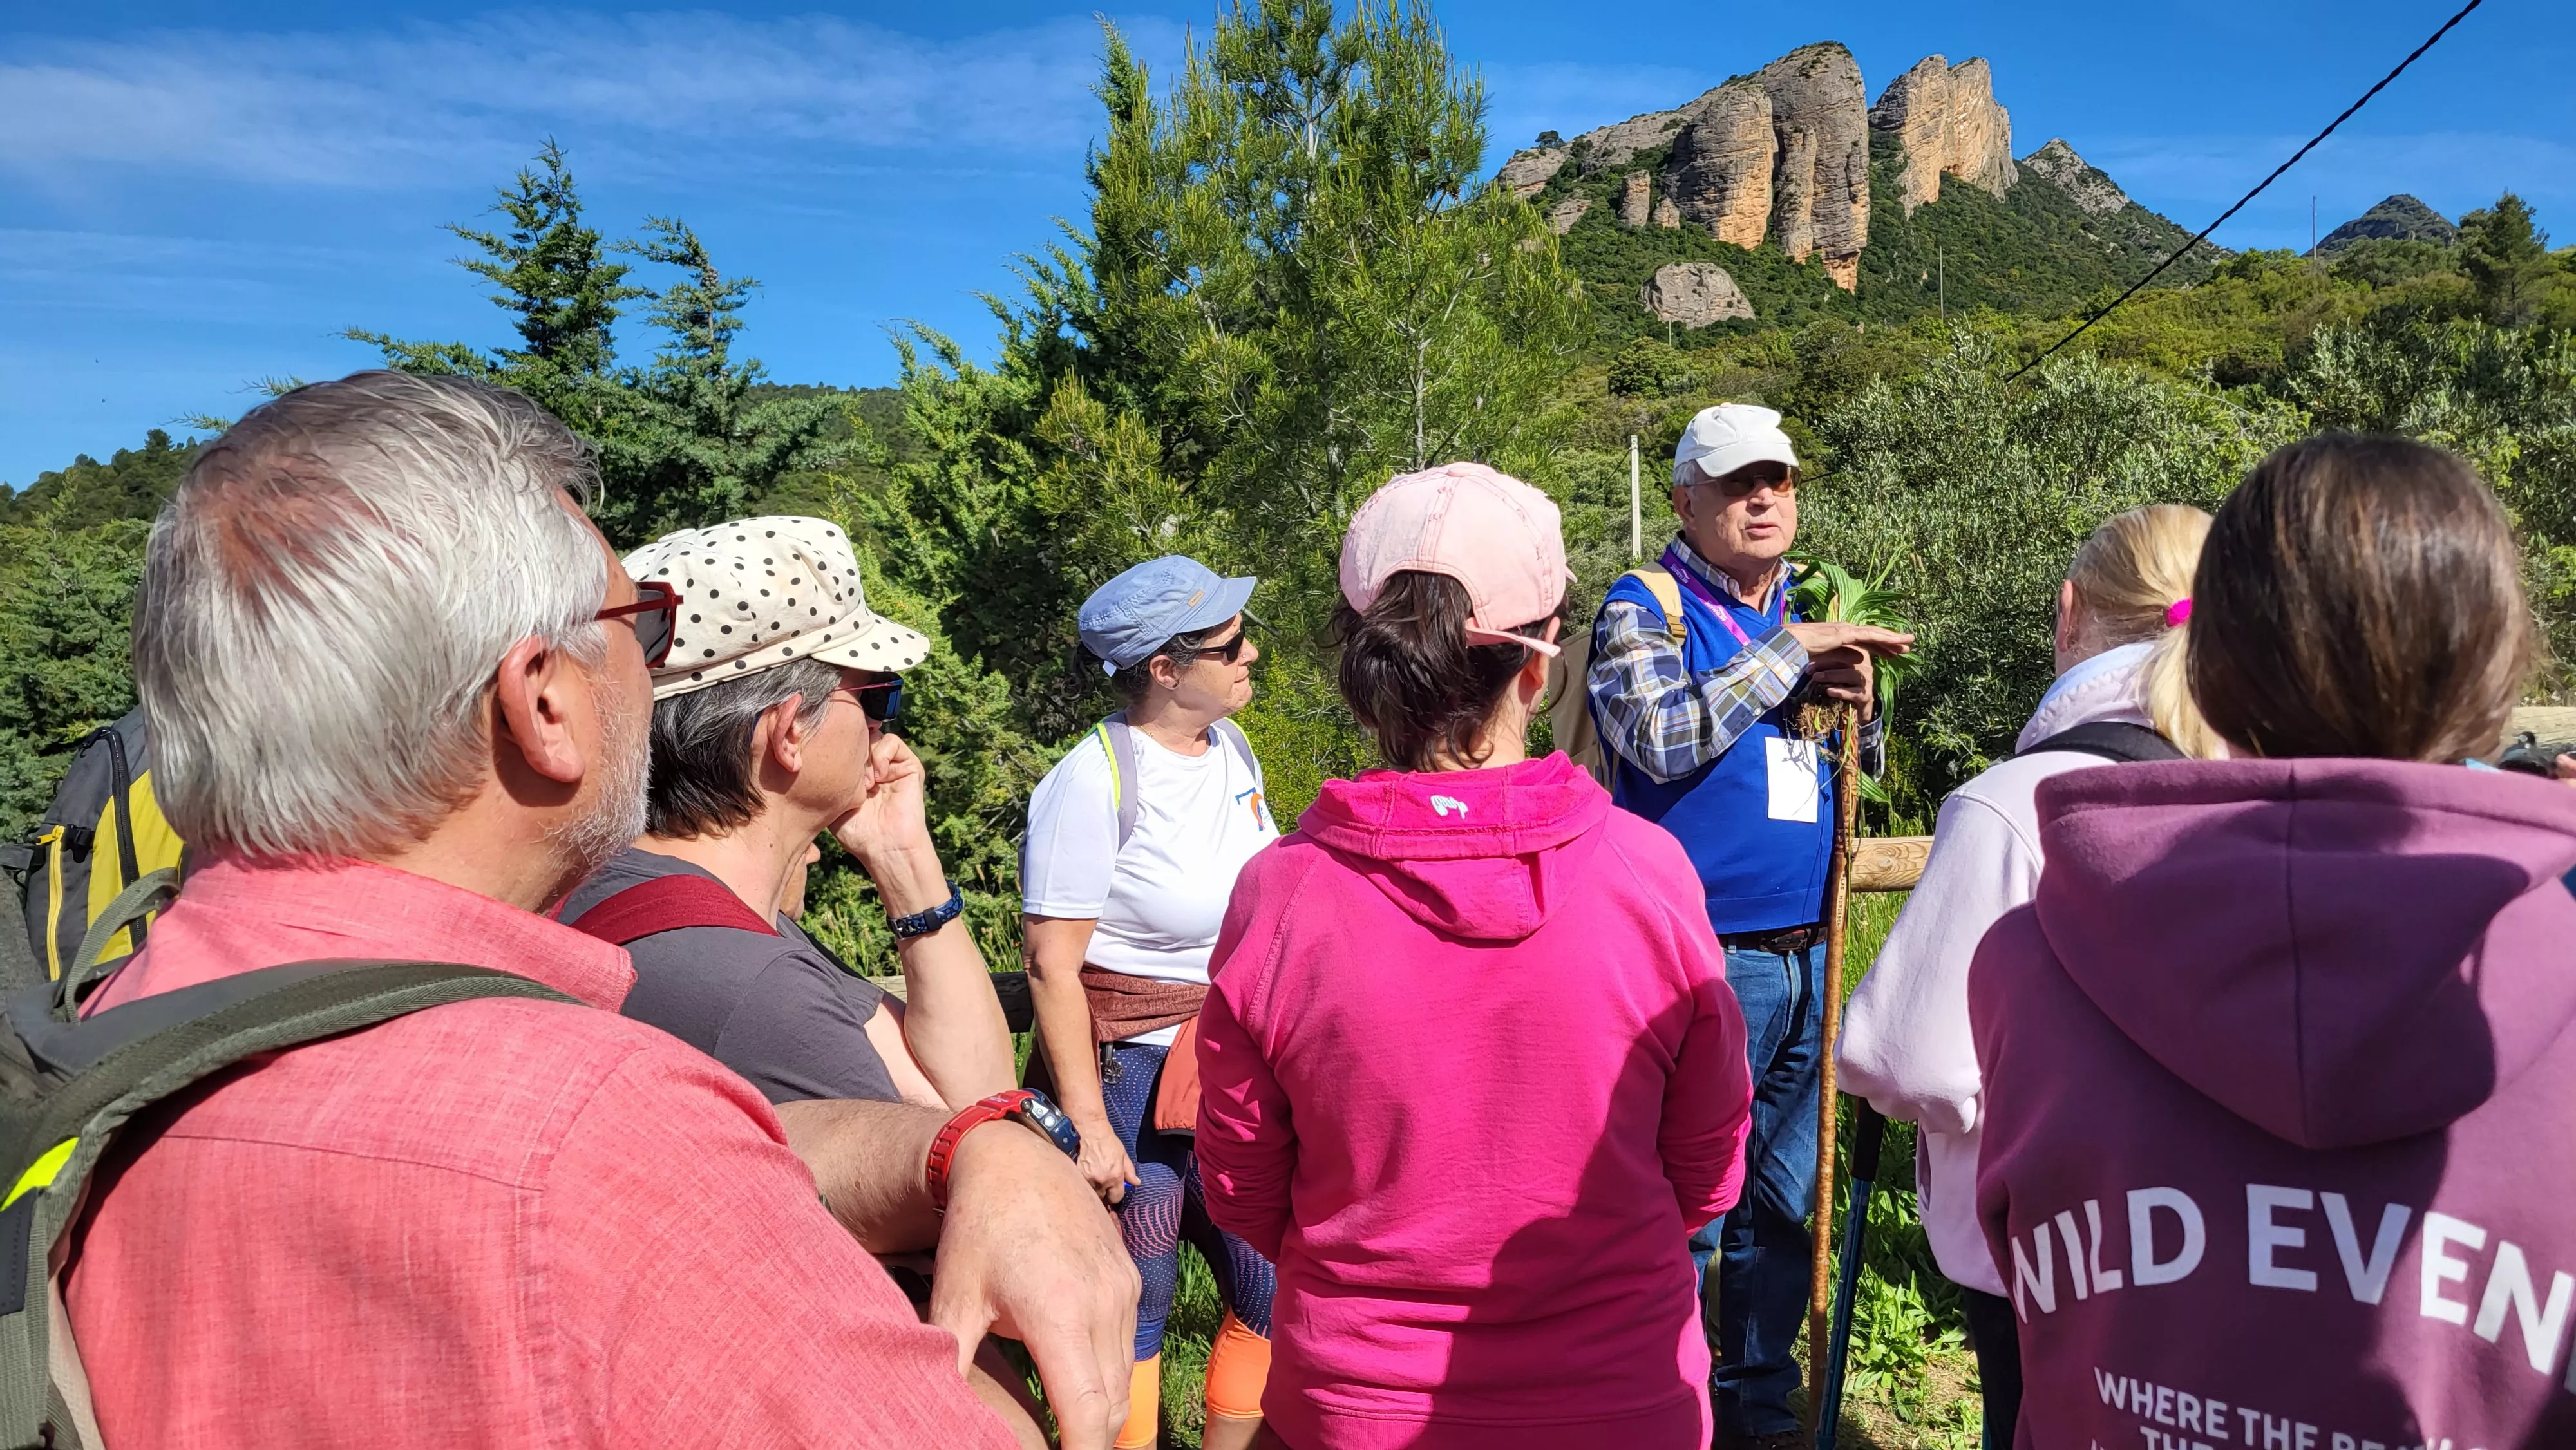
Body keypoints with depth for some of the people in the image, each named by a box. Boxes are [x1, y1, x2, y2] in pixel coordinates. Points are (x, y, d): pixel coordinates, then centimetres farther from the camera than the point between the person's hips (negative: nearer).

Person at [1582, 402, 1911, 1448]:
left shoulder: (1807, 612, 14)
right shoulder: (1642, 609, -5)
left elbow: (1864, 767, 21)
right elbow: (1665, 737, -22)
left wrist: (1857, 704, 0)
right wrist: (1793, 654, -17)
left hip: (1806, 960, 7)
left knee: (1783, 1202, 16)